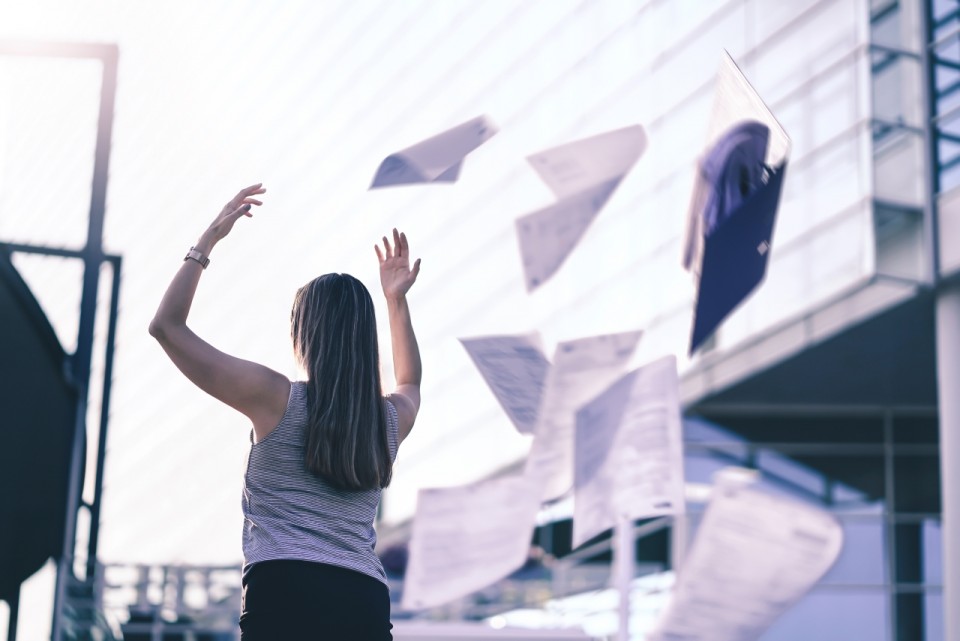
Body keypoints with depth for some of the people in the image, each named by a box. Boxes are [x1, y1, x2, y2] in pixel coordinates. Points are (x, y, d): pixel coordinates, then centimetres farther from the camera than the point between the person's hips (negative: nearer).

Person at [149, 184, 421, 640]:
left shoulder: (276, 399, 3)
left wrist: (208, 239, 15)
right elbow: (410, 381, 46)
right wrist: (396, 299, 43)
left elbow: (166, 325, 9)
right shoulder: (390, 419, 17)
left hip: (284, 594, -5)